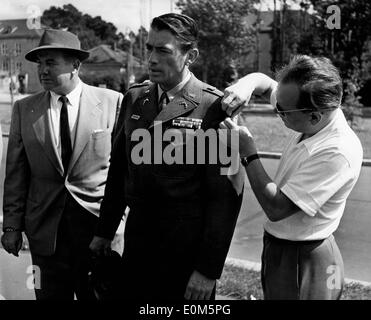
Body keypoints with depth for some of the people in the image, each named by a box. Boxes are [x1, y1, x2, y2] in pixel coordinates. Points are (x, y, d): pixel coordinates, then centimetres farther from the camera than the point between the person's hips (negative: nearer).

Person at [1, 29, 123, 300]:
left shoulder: (112, 102, -5)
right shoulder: (24, 109, 3)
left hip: (97, 220, -2)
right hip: (45, 227, 2)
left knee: (97, 293, 10)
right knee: (51, 293, 13)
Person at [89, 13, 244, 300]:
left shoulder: (214, 107, -14)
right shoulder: (134, 98, 5)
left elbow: (225, 195, -14)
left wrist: (209, 269, -13)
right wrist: (105, 231, 14)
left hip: (187, 247, -5)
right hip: (137, 235, 5)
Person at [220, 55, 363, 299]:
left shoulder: (338, 153, -30)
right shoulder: (314, 121, -8)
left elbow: (276, 208, -28)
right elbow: (264, 82, 8)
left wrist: (248, 152, -22)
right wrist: (246, 85, -15)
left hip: (302, 263, -8)